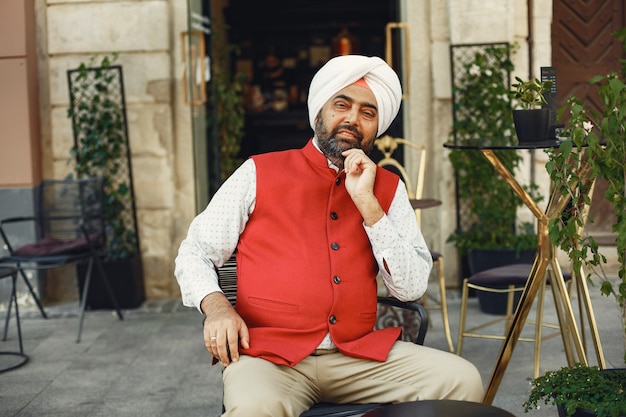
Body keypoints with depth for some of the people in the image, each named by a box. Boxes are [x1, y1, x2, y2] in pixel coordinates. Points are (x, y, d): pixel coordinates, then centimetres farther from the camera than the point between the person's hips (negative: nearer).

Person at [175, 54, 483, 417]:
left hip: (359, 354, 4)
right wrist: (216, 305, -12)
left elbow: (412, 287, 1)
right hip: (269, 354, -3)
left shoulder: (388, 189, 11)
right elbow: (194, 253, 9)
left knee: (463, 380, -13)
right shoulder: (260, 173, 5)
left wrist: (367, 202, -7)